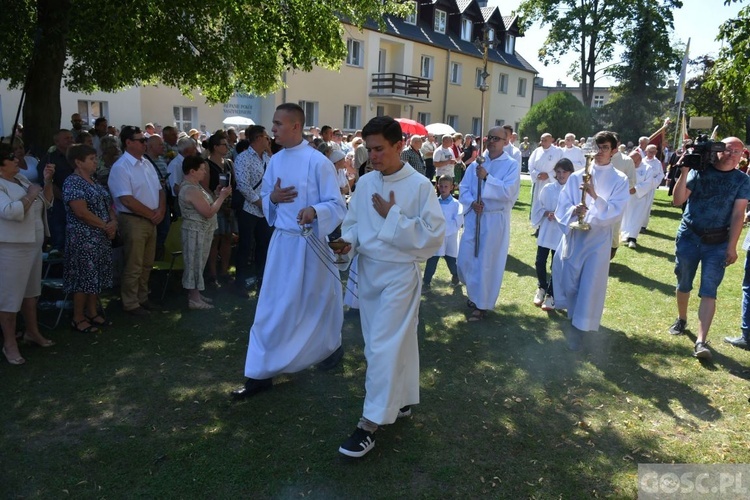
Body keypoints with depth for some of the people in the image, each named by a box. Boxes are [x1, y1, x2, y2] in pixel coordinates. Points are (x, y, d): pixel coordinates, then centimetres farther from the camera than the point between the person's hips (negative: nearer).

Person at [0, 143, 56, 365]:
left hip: (33, 244, 9)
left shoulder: (21, 179, 10)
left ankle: (32, 332, 34)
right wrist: (30, 194, -17)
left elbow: (47, 203, 13)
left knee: (31, 290, 19)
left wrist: (47, 180, 0)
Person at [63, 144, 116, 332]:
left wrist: (113, 222, -4)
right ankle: (78, 318, 9)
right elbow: (81, 212, -22)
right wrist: (105, 226, -15)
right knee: (84, 277, -2)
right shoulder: (72, 182, -13)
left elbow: (108, 204, 16)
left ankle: (92, 312, 25)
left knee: (97, 275, 13)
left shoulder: (94, 182, 14)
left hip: (102, 237, 9)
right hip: (83, 238, -9)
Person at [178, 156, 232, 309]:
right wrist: (222, 196, -15)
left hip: (201, 231, 10)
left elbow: (206, 205, 15)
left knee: (197, 263, 16)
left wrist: (217, 194, 4)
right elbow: (208, 212, -23)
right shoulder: (191, 190, -22)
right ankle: (194, 299, 6)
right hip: (196, 232, -10)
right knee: (195, 264, -2)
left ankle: (195, 295, 25)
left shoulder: (194, 185, 11)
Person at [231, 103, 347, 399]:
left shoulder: (318, 162, -14)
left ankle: (332, 346, 44)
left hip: (310, 243, -5)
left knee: (318, 302, 15)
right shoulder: (275, 161, 6)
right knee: (271, 308, 5)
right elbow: (265, 198, 15)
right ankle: (261, 373, 13)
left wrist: (314, 211, -33)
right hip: (281, 241, 5)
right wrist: (272, 198, -8)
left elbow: (337, 205, -14)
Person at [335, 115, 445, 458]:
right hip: (368, 270, 6)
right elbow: (353, 222, 11)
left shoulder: (420, 185, -12)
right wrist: (348, 241, -11)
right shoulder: (365, 183, 3)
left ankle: (370, 423, 5)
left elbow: (433, 235, -16)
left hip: (400, 273, -6)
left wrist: (392, 216, -18)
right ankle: (400, 400, 35)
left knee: (384, 347, -5)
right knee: (389, 342, 16)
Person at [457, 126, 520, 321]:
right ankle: (475, 293, 35)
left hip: (495, 219, -4)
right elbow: (463, 187, 5)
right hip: (473, 216, 4)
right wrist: (471, 202, -14)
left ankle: (481, 304, 17)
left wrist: (486, 177, -24)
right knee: (466, 259, 8)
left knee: (487, 263, 2)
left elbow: (508, 192, -18)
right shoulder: (476, 163, 7)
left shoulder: (511, 165, -5)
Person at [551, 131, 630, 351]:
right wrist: (573, 211, -22)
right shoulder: (576, 177, 4)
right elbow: (562, 206, -1)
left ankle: (579, 327, 13)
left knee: (590, 285, -3)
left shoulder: (620, 180, -1)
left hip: (599, 240, -2)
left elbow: (616, 213, -12)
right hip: (573, 236, 2)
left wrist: (595, 196, -25)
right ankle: (573, 321, 34)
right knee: (568, 282, 10)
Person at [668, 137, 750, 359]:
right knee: (683, 284, 13)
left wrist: (732, 246, -10)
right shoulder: (699, 171, -2)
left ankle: (701, 341, -9)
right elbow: (677, 201, -8)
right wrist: (684, 172, -19)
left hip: (718, 243, 0)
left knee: (708, 291, -6)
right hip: (688, 236, 1)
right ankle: (681, 320, 37)